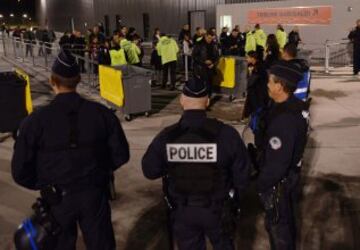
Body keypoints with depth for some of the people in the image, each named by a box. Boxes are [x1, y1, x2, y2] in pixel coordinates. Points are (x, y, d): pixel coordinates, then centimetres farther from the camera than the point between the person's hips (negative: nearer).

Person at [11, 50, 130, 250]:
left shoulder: (36, 121, -16)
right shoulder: (101, 113, -12)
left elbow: (20, 171, -11)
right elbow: (120, 155, -6)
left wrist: (44, 185, 8)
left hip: (57, 199, -1)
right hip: (94, 194, 1)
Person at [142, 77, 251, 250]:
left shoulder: (166, 137, -19)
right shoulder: (226, 134, -21)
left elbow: (150, 171, -5)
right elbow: (242, 174, -10)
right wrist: (235, 198, 10)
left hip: (182, 210, 1)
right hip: (217, 208, 0)